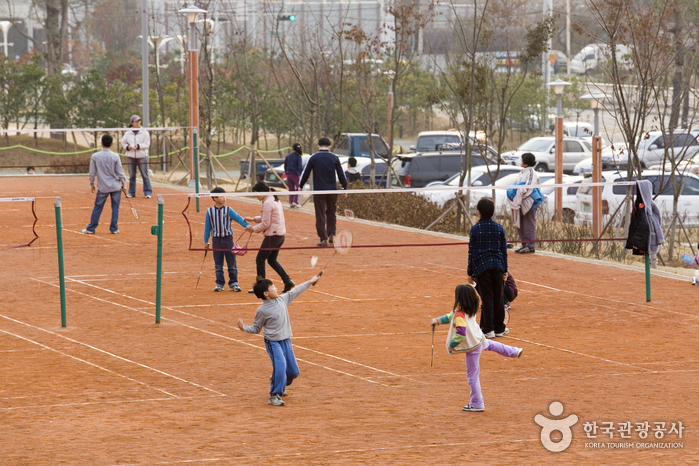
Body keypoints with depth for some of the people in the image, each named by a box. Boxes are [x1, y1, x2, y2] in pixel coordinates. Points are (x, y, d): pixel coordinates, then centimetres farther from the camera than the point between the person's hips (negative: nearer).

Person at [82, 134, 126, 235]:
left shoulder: (95, 156, -6)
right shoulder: (115, 157, -7)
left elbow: (92, 173, -1)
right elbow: (120, 173, -2)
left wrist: (92, 185, 13)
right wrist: (123, 184, 10)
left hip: (102, 188, 0)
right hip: (115, 186, 0)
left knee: (97, 207, 7)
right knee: (115, 208, 8)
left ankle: (91, 228, 12)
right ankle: (114, 228, 10)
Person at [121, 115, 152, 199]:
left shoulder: (144, 133, 2)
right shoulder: (128, 133, 9)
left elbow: (147, 144, -4)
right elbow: (123, 142, 13)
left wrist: (139, 146, -18)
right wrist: (127, 147, -7)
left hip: (142, 156, -3)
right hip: (131, 156, 3)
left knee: (145, 175, -4)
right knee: (131, 175, 8)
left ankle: (148, 192, 1)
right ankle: (131, 192, 17)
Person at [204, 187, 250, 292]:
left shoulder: (228, 210, -2)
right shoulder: (210, 211, 1)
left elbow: (238, 218, -11)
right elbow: (207, 227, 8)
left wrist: (246, 225, -29)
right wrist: (206, 241, 11)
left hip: (228, 239, -1)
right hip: (216, 240, 1)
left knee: (232, 263, 1)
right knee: (218, 265, 7)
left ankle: (233, 283, 10)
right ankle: (220, 284, 17)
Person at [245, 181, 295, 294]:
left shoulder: (267, 203, -18)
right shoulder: (275, 200, 12)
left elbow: (265, 224, -17)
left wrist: (254, 228, -3)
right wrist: (254, 219, 17)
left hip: (272, 236, -10)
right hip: (280, 235, 10)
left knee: (260, 259, 1)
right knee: (272, 260, 17)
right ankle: (287, 281, 9)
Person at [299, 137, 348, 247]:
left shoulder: (313, 158, -3)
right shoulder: (334, 158, 0)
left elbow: (306, 173, 2)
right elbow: (341, 174, 3)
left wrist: (301, 186, 15)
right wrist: (344, 187, 13)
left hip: (319, 191, -2)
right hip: (332, 190, 2)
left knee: (320, 216, 2)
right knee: (331, 213, 19)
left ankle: (323, 239, -2)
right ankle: (331, 235, 12)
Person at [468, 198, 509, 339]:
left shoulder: (475, 229, -5)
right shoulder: (499, 228, 3)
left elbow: (472, 252, -2)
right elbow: (504, 250, 7)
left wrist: (470, 273, 5)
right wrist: (504, 270, 14)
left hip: (481, 267, -2)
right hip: (497, 267, 2)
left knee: (486, 298, 1)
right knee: (498, 297, 9)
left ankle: (488, 329, 1)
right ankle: (499, 328, 16)